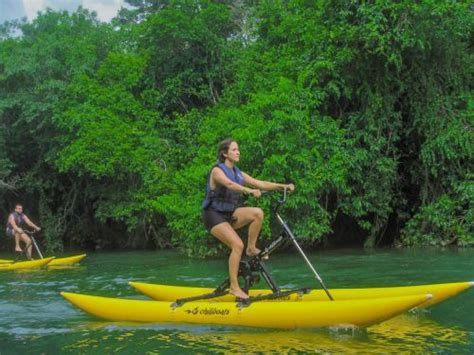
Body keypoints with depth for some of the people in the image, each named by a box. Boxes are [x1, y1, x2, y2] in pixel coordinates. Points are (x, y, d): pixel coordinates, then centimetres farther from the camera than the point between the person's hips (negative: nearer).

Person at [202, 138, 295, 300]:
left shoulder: (238, 173, 8)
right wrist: (249, 191, -50)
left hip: (229, 214, 7)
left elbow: (260, 184, 2)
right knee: (238, 245, -22)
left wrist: (283, 186, -8)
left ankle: (251, 248, -1)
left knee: (258, 213, -16)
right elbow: (229, 184, -35)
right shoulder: (217, 170, -14)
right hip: (214, 215, -7)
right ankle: (234, 287, -13)